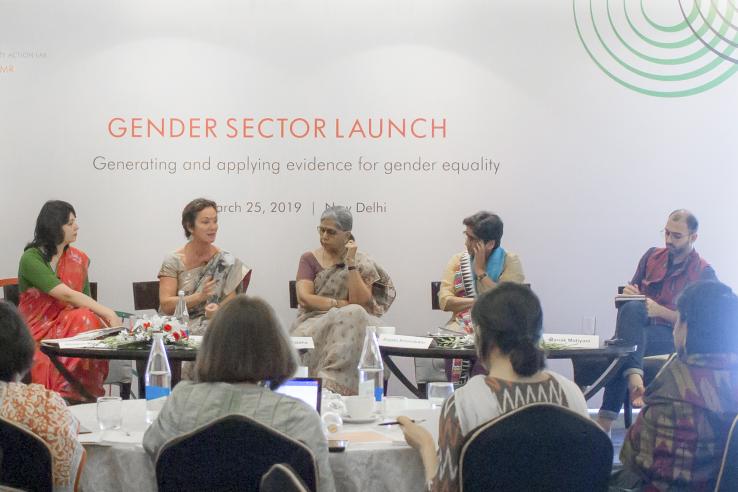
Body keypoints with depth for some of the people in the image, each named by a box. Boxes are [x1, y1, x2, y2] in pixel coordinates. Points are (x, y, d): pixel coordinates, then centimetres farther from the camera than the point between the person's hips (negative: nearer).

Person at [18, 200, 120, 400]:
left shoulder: (79, 259, 11)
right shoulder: (31, 259, -11)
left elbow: (86, 299, 6)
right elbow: (67, 295, -21)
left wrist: (106, 317, -16)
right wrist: (108, 313, -25)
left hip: (68, 327, 5)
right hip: (37, 332, -5)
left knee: (87, 318, -28)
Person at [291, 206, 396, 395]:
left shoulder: (362, 262, 5)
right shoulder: (309, 259, 9)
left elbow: (360, 302, -10)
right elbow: (304, 298, -6)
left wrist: (350, 263, -12)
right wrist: (339, 304, -13)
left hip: (350, 325, 0)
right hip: (315, 320, 1)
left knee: (354, 315, -35)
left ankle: (329, 381, -42)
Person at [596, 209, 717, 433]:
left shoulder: (704, 273, 4)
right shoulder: (652, 256, 18)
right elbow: (632, 291, 23)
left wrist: (659, 310, -13)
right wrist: (629, 293, -3)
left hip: (674, 337, -4)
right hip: (641, 328, 4)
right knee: (630, 307, -32)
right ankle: (634, 377, -50)